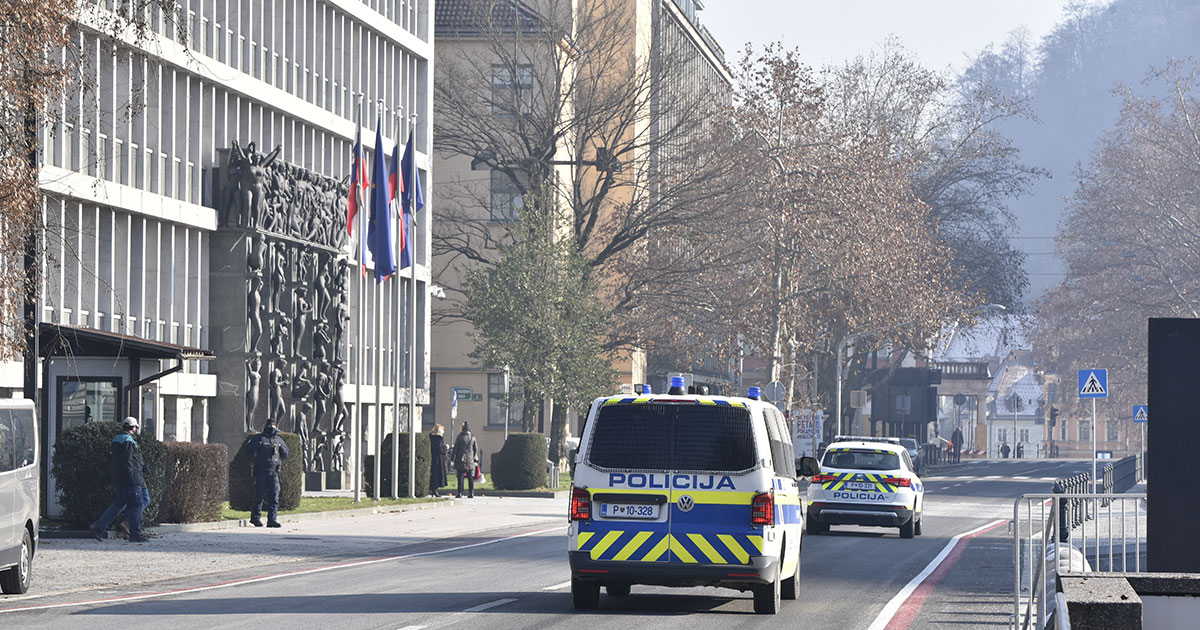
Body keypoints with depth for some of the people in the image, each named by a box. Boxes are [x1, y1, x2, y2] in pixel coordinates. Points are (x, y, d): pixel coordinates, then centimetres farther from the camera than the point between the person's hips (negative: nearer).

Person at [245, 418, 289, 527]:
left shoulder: (278, 440, 16)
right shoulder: (258, 438, 7)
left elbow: (286, 455, 18)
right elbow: (248, 449, -2)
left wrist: (281, 448, -2)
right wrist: (257, 445, -18)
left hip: (274, 472, 3)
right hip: (261, 471, -3)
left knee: (274, 496, -5)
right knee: (259, 495, 0)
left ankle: (272, 519, -6)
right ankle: (256, 517, 11)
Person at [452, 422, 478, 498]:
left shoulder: (460, 437, -5)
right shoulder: (473, 438, 2)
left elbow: (455, 448, -3)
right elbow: (476, 449, 6)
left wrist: (453, 457, 6)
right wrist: (476, 459, 15)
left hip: (460, 460, -2)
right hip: (470, 460, 2)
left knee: (460, 477, 1)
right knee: (470, 478, 5)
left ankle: (459, 493, -1)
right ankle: (471, 493, 2)